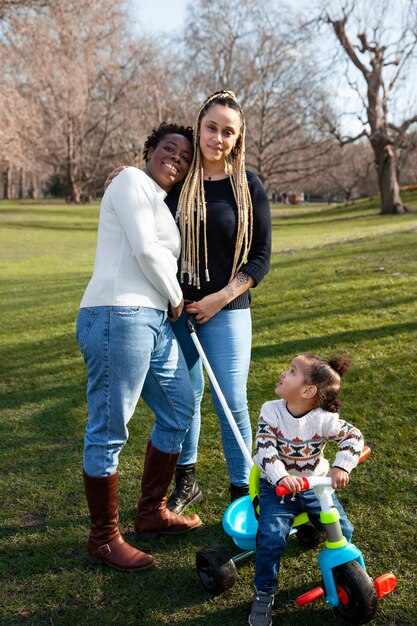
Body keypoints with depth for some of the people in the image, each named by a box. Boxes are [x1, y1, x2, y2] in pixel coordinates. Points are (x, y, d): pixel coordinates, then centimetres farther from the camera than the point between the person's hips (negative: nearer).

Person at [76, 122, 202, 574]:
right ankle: (103, 540, 10)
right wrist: (175, 298, 0)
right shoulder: (132, 182, -2)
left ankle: (151, 513, 29)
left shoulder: (161, 204, 27)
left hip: (154, 322, 11)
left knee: (179, 411, 16)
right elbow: (145, 251, -11)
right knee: (109, 430, -3)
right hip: (119, 317, -10)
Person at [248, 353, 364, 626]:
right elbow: (265, 451, -23)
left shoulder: (323, 419, -15)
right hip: (278, 486, -1)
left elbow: (354, 437, -15)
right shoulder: (270, 412, -15)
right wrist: (282, 478, -40)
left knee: (342, 530, -9)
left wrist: (341, 467, -32)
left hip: (315, 486, 1)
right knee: (271, 537, -20)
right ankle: (264, 594, 3)